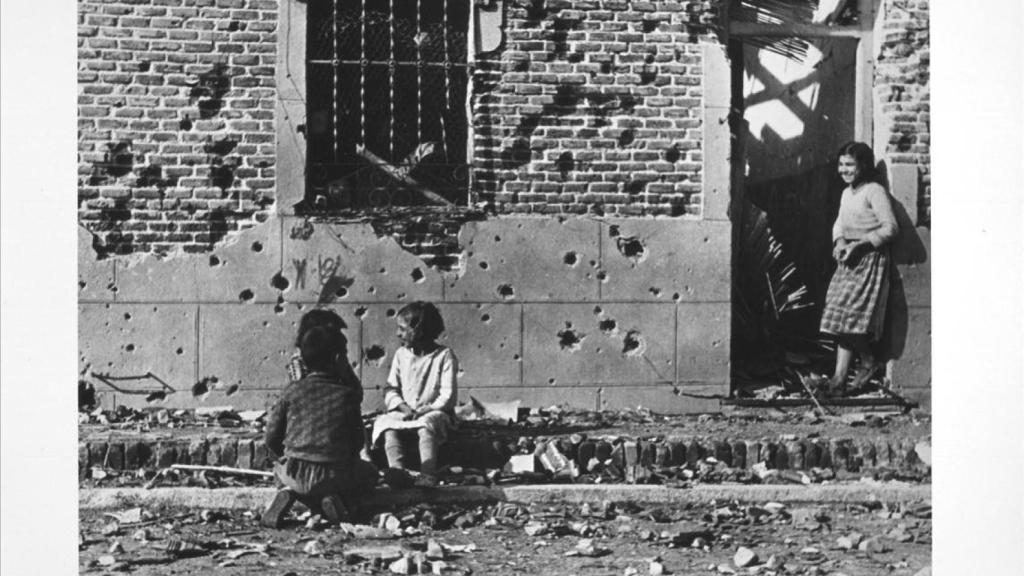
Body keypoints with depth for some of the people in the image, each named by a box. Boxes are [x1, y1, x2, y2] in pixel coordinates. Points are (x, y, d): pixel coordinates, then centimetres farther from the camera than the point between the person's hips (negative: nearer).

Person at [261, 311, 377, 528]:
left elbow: (272, 438, 5)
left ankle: (288, 494, 0)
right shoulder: (347, 394, -2)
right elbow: (358, 441, 5)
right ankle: (337, 499, -3)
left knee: (280, 469, 38)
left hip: (295, 476, 2)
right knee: (369, 473, 29)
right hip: (334, 476, -2)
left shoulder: (292, 391, 2)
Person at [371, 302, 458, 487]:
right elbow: (390, 389, 10)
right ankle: (397, 470, -43)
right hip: (403, 414, 4)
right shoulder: (401, 355, 12)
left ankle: (428, 476, -46)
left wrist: (425, 410, -20)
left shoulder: (444, 356, -3)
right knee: (388, 425, -26)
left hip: (434, 412, -4)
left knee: (425, 426, -37)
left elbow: (447, 395, -8)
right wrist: (401, 406, -11)